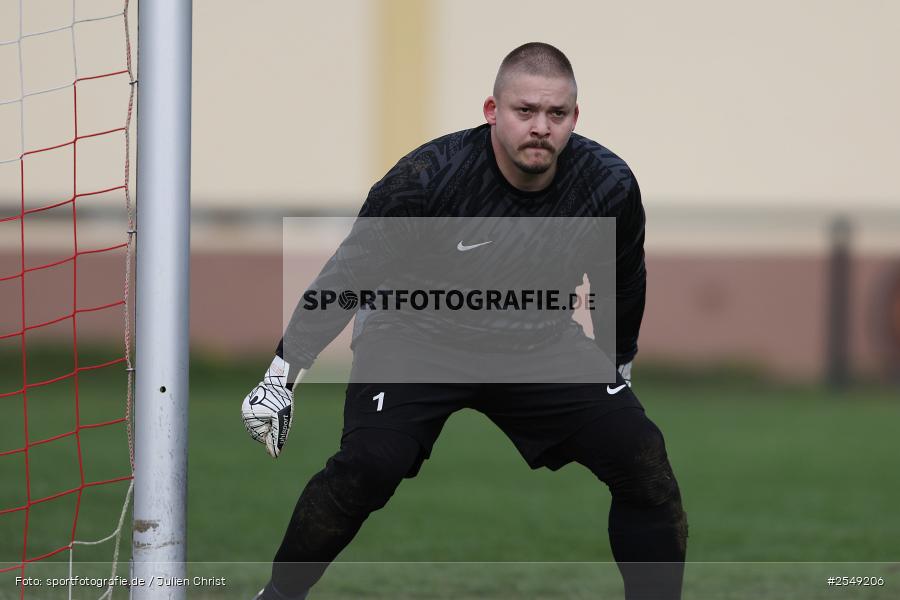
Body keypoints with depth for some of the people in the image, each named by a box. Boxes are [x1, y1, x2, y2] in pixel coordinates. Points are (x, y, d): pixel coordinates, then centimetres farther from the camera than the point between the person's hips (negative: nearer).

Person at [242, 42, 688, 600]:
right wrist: (283, 373, -8)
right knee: (370, 465, -27)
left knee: (643, 458, -13)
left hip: (539, 346, 3)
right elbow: (348, 275, -13)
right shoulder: (428, 177, -25)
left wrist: (619, 369, 20)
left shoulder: (609, 185, -15)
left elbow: (622, 286, 7)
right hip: (417, 339, -3)